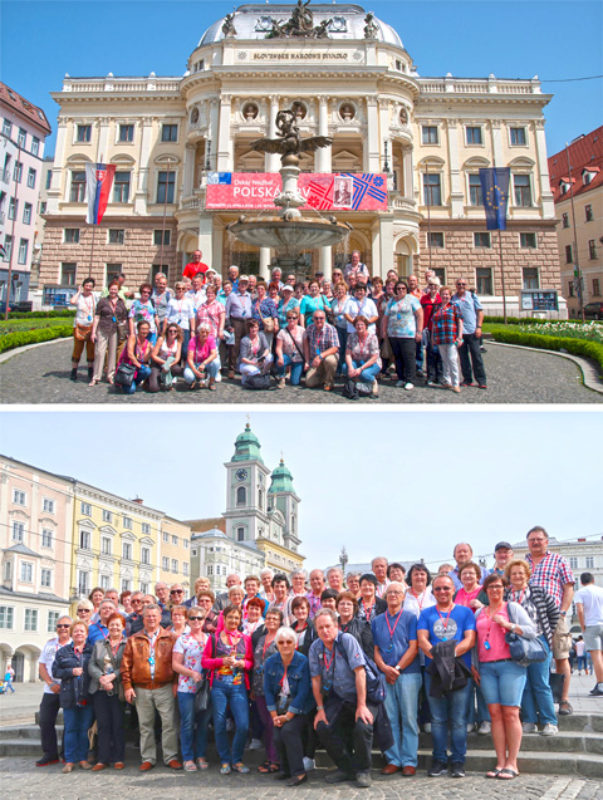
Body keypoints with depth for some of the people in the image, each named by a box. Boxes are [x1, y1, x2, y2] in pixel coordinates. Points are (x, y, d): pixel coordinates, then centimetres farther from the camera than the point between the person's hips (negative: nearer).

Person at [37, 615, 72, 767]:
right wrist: (51, 683, -5)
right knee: (45, 721, 3)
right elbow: (42, 666, 10)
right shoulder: (50, 643, 12)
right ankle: (50, 754, 14)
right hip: (51, 691, 5)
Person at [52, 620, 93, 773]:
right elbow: (55, 671, 2)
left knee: (85, 729, 5)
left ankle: (83, 758, 15)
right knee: (70, 729, 2)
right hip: (69, 696, 0)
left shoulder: (92, 651, 6)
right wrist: (71, 671, -11)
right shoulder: (63, 651, 6)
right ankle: (70, 760, 10)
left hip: (87, 696, 0)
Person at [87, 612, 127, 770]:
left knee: (118, 724, -1)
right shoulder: (98, 644, 15)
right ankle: (103, 759, 9)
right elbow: (91, 665, 6)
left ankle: (118, 759, 9)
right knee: (103, 724, 2)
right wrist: (101, 678, -11)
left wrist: (113, 676, -17)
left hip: (118, 690, -3)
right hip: (100, 690, 3)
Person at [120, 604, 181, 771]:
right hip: (141, 689, 2)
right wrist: (127, 686, -2)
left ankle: (171, 757, 8)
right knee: (145, 725, 9)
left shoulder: (169, 638, 4)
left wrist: (176, 683, -6)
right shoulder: (134, 640, 8)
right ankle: (148, 759, 19)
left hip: (164, 688, -2)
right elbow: (126, 664, 5)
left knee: (169, 723, -2)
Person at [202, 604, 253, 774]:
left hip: (239, 686, 1)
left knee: (243, 725, -7)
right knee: (220, 724, 2)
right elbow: (204, 661, 3)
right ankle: (225, 761, 19)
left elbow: (251, 662, 12)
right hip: (219, 686, 0)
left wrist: (243, 663, -8)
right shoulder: (214, 638, 7)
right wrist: (222, 661, -11)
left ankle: (237, 760, 12)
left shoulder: (246, 639, 11)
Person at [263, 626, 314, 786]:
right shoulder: (270, 662, -1)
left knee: (288, 730, -25)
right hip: (280, 704, 4)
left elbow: (303, 692, -15)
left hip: (299, 706, -4)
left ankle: (299, 773, -14)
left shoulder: (303, 662, -14)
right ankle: (286, 771, 13)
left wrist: (288, 716, -16)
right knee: (277, 737, -12)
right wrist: (274, 715, -5)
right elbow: (268, 690, 2)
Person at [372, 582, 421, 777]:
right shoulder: (377, 621, 14)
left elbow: (413, 648, -3)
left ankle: (409, 761, 4)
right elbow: (375, 649, 11)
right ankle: (393, 760, 11)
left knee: (408, 718, -2)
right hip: (384, 675, 3)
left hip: (408, 673, -3)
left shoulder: (410, 618, 4)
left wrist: (397, 669, -10)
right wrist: (385, 668, -6)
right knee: (390, 719, 4)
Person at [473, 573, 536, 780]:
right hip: (486, 667, 4)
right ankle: (500, 762, 4)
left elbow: (532, 631, -1)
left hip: (510, 664, -3)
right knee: (495, 713, 0)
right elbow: (474, 640, 20)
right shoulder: (479, 613, 19)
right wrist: (473, 666, 13)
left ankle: (512, 763, -1)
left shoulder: (513, 608, 8)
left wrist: (507, 625, -10)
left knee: (510, 713, -6)